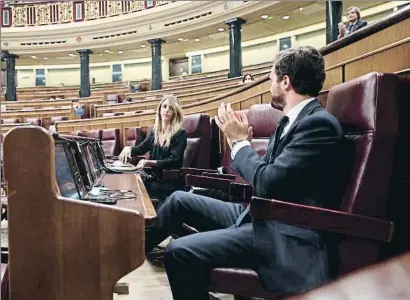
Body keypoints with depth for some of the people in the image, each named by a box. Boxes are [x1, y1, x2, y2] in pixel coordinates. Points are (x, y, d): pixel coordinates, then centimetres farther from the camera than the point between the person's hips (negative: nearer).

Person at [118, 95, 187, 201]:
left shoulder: (180, 134, -8)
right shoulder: (155, 130, 10)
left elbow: (174, 161, -17)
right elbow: (141, 148, 20)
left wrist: (149, 162, -28)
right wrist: (128, 148, -3)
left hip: (171, 182, -5)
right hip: (153, 176, 5)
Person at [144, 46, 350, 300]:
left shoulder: (319, 124, -19)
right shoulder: (295, 120, 12)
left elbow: (267, 183, -25)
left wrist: (239, 140, -11)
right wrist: (240, 141, 1)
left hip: (285, 235, -10)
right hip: (263, 214, 10)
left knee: (179, 251, -22)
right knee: (180, 200, 12)